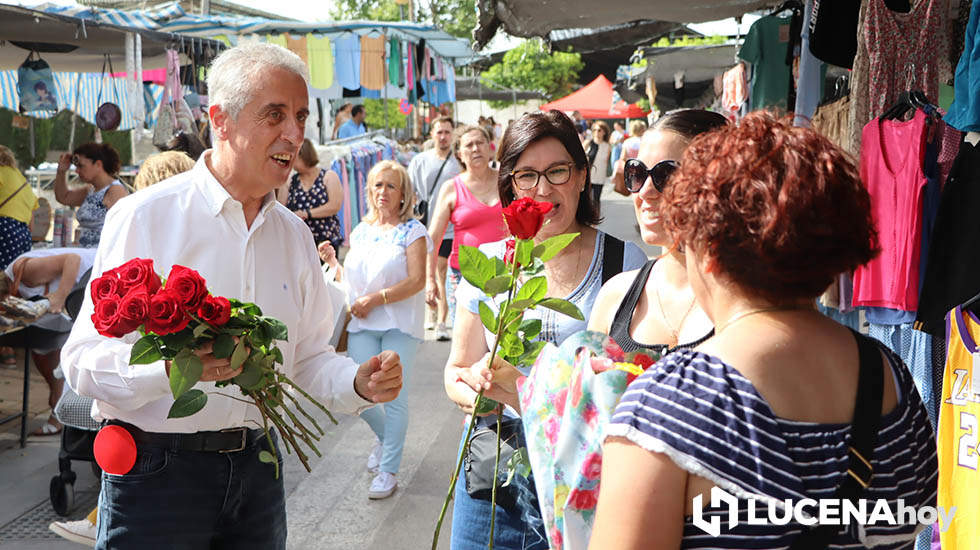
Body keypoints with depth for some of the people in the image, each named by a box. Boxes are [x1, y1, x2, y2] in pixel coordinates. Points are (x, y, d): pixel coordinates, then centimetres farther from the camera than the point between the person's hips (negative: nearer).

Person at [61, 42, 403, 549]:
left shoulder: (294, 235, 9)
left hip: (256, 466, 5)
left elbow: (309, 359, 11)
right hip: (157, 467, -5)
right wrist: (170, 367, -32)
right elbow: (84, 358, -14)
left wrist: (358, 384, -9)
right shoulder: (144, 216, -10)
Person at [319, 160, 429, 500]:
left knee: (393, 396, -4)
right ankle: (385, 437, 34)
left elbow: (417, 280, -11)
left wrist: (376, 298, -17)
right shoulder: (360, 231, 15)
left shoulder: (412, 231, -2)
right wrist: (332, 262, 3)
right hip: (361, 325, 5)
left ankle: (388, 470, 8)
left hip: (399, 324, -4)